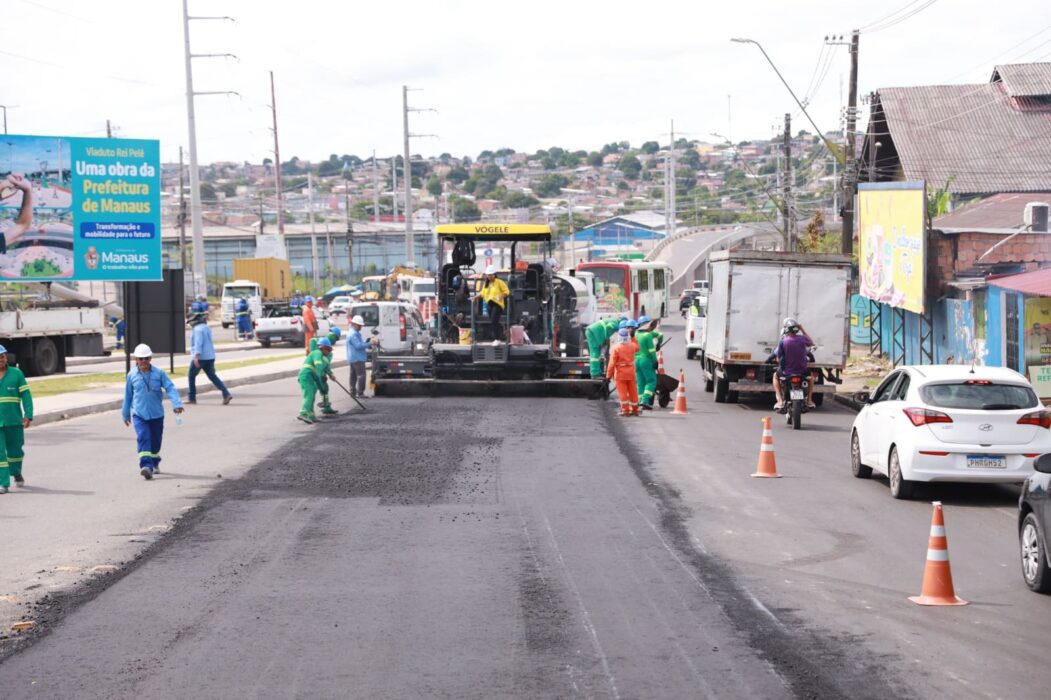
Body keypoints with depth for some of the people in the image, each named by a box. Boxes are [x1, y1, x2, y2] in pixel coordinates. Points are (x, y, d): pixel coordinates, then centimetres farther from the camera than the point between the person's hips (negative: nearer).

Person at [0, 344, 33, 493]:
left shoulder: (16, 373, 1)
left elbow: (26, 395, -1)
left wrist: (28, 415, -9)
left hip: (14, 421, 0)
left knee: (15, 450, 12)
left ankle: (16, 473, 38)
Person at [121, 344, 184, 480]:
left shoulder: (159, 373, -4)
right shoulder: (132, 375, 0)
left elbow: (170, 388, -10)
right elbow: (128, 395, 10)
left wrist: (177, 404, -25)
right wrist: (125, 414, 18)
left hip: (156, 414, 1)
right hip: (139, 414, -1)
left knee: (155, 440, 13)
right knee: (143, 438, -18)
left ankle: (155, 463, 37)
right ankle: (146, 466, -27)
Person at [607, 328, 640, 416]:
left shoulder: (616, 348, -15)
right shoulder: (632, 346, -3)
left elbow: (612, 363, -15)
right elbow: (637, 348, 25)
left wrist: (609, 375, -8)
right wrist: (633, 337, 30)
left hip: (620, 374, -4)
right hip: (631, 373, 4)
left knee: (623, 392, 0)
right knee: (633, 392, 12)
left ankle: (625, 410, -4)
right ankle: (634, 410, 20)